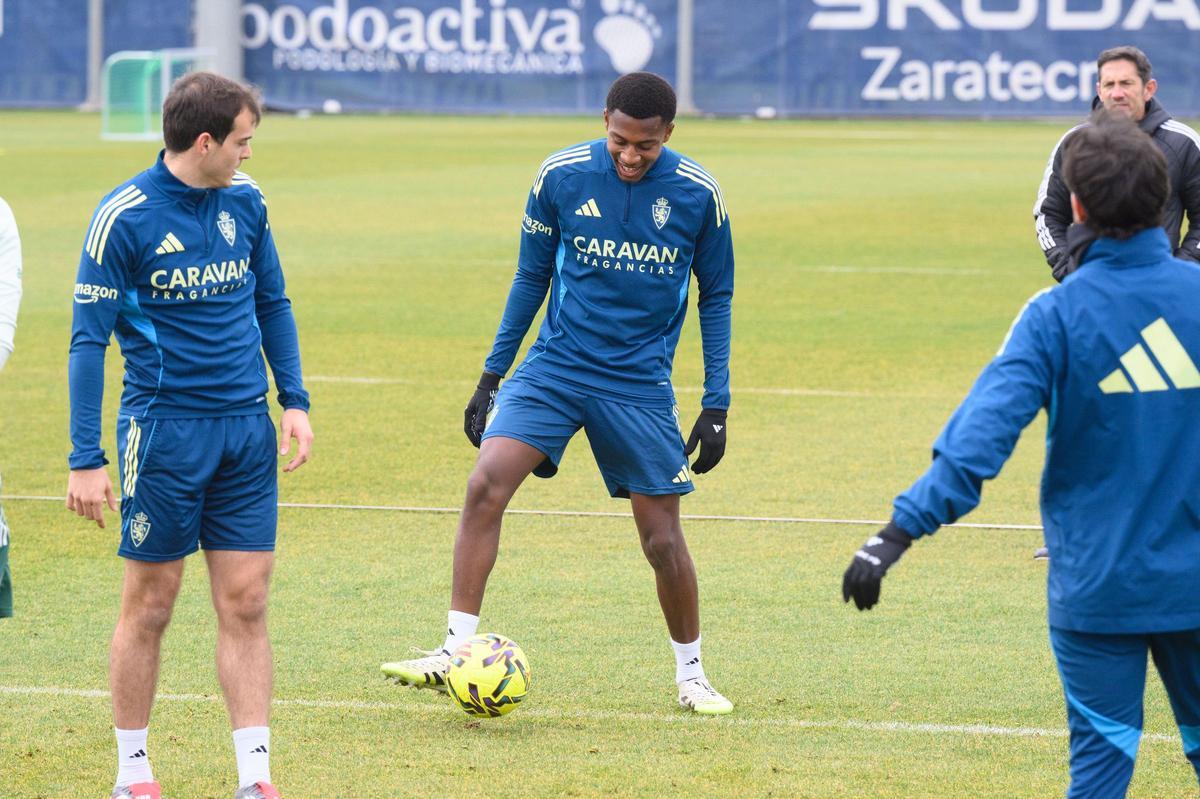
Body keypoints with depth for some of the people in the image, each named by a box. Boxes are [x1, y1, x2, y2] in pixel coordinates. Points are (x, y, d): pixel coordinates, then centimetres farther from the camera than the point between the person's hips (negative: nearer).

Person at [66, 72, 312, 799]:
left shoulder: (246, 201, 5)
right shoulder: (125, 216, -11)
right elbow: (89, 339, -9)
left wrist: (295, 400, 9)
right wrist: (86, 459, -12)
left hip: (247, 431, 5)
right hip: (165, 430, -5)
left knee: (246, 602, 2)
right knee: (151, 603, 3)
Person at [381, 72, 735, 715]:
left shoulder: (698, 195, -6)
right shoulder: (562, 176, -5)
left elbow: (716, 296, 6)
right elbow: (532, 276, 8)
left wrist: (716, 404, 2)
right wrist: (491, 375, 8)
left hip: (641, 384, -1)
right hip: (555, 366, 1)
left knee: (662, 537, 1)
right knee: (486, 485, -19)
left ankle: (690, 674, 23)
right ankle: (457, 651, -16)